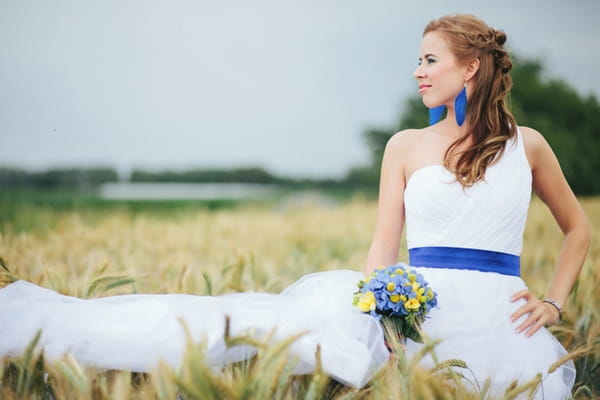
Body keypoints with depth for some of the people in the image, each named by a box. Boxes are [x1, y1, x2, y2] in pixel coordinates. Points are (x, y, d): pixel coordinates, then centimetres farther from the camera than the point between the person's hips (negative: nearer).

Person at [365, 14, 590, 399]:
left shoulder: (525, 145, 7)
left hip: (500, 321, 0)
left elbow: (578, 229, 19)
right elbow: (385, 244, 3)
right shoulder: (405, 146, 7)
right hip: (423, 316, 0)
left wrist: (554, 304, 9)